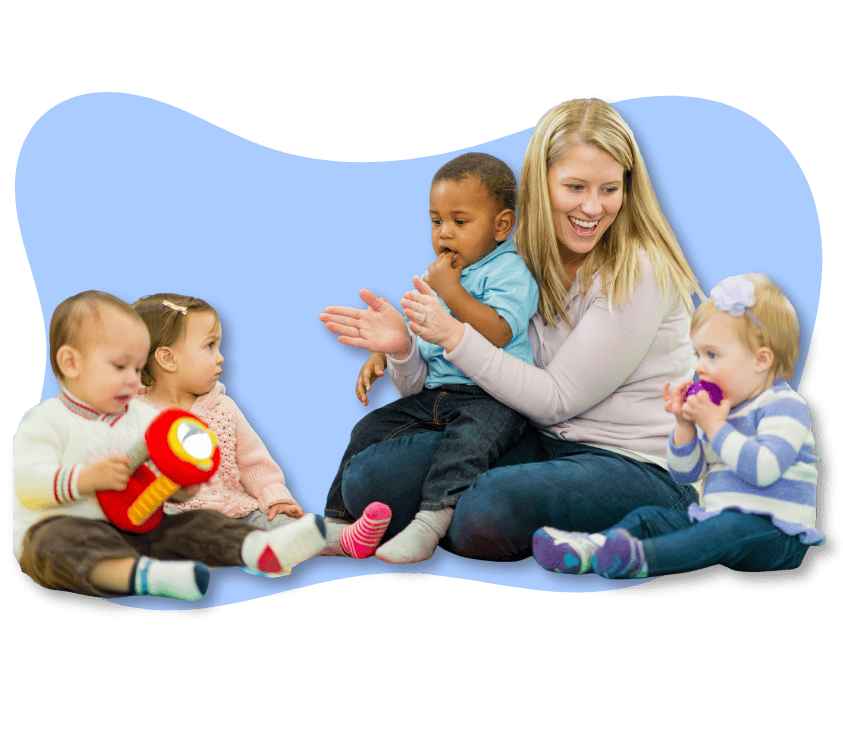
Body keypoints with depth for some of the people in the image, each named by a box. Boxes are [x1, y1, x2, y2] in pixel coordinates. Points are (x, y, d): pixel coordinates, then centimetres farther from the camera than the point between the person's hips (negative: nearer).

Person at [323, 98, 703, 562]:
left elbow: (555, 399, -15)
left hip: (640, 466, -5)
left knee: (489, 511, -37)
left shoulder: (639, 272, -12)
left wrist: (454, 336, -20)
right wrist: (403, 351, -16)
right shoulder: (521, 261, 5)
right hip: (541, 443, 6)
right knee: (368, 478, -15)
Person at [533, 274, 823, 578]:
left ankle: (642, 557, -57)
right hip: (713, 518, 8)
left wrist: (715, 426, -18)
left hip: (776, 533, -8)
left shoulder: (785, 407, -9)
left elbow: (762, 468, -26)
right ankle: (591, 547, -31)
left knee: (735, 528, -38)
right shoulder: (718, 408, 16)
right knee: (648, 517, -4)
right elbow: (684, 473, 14)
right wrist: (685, 425, -2)